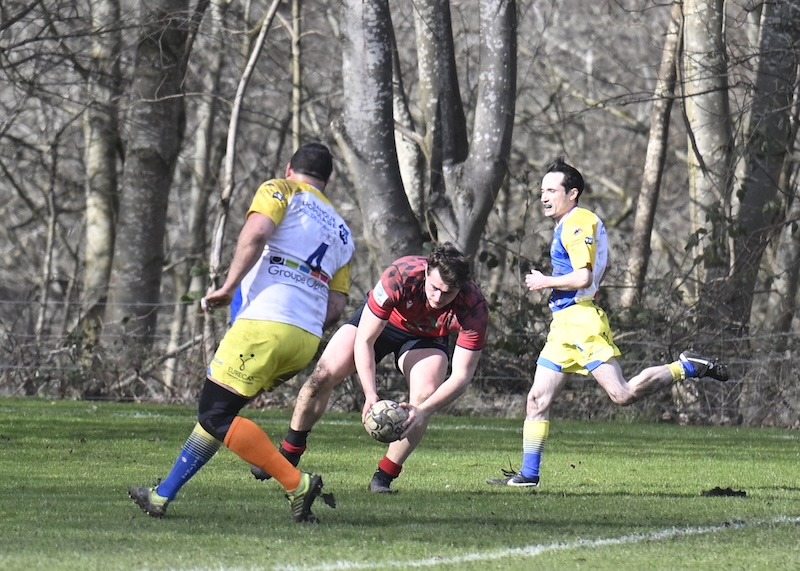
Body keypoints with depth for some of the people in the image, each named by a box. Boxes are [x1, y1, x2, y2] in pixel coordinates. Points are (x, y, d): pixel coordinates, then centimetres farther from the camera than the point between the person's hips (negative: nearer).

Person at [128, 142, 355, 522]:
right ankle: (163, 496, 18)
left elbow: (255, 234, -14)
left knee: (215, 416, -5)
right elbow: (336, 306, 17)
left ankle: (297, 485, -13)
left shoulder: (281, 191, 7)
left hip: (266, 323, -8)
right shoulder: (341, 232, 24)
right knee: (216, 412, 16)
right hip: (307, 343, 8)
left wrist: (228, 287, -10)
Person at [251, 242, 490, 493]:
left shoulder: (474, 308, -36)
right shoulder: (400, 276, -40)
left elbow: (461, 375, -32)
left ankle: (382, 479, -11)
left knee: (425, 395, -25)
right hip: (380, 321, 0)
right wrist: (371, 395, -43)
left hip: (426, 338, 0)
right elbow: (364, 340, -32)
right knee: (323, 375, -11)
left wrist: (424, 410, -47)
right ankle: (287, 456, 10)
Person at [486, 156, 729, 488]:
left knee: (622, 394, -17)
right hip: (563, 324, 10)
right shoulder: (566, 225, 21)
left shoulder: (578, 223, -11)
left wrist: (545, 282, -8)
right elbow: (598, 272, 33)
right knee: (537, 400, 5)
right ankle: (528, 474, 6)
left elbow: (583, 277, -21)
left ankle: (688, 368, -2)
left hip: (581, 320, -10)